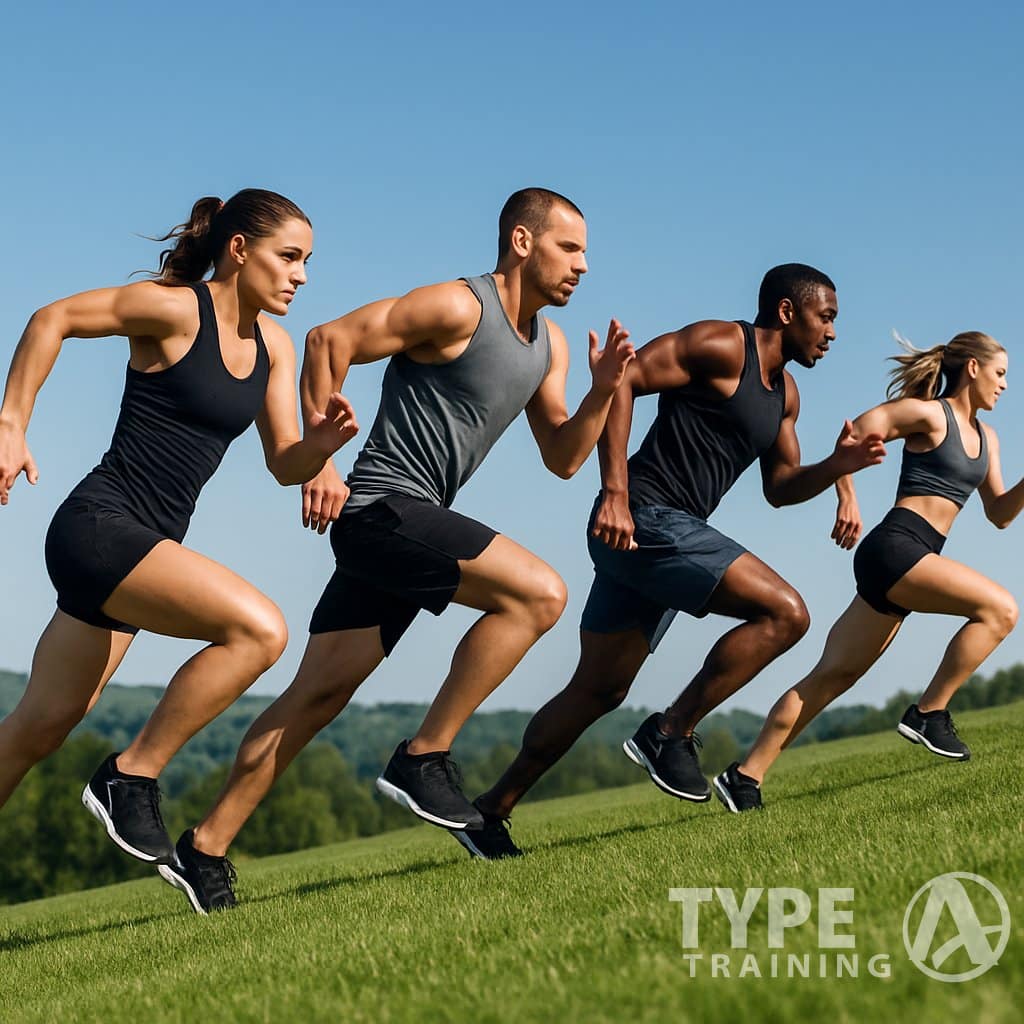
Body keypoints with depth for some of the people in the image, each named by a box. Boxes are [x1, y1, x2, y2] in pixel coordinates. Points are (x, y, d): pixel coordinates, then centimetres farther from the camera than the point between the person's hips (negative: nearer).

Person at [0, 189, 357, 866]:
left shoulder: (273, 346, 11)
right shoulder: (177, 309, -11)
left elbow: (284, 466, 10)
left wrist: (321, 444, -12)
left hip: (148, 546, 8)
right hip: (99, 525, -8)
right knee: (259, 628, -23)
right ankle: (132, 778, -12)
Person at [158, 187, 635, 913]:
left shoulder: (549, 344, 15)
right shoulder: (458, 308, -12)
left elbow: (562, 458, 16)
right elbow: (331, 340, -14)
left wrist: (605, 390, -1)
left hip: (409, 527, 9)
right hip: (383, 508, -9)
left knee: (318, 696, 8)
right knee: (538, 593, -20)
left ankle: (207, 848, 13)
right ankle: (425, 758, -15)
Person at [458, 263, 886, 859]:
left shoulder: (785, 393, 19)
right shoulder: (721, 346, -8)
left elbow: (780, 488, 25)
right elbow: (622, 379, -16)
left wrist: (838, 466, 4)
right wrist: (615, 492, -23)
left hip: (664, 535, 10)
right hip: (644, 519, -10)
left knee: (599, 691, 13)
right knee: (785, 612, -16)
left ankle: (491, 813, 19)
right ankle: (672, 734, -12)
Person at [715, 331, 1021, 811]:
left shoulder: (986, 437, 20)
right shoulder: (928, 413, -3)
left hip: (911, 560, 8)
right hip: (894, 548, -8)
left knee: (832, 676, 5)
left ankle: (745, 776, 6)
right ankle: (929, 713, -13)